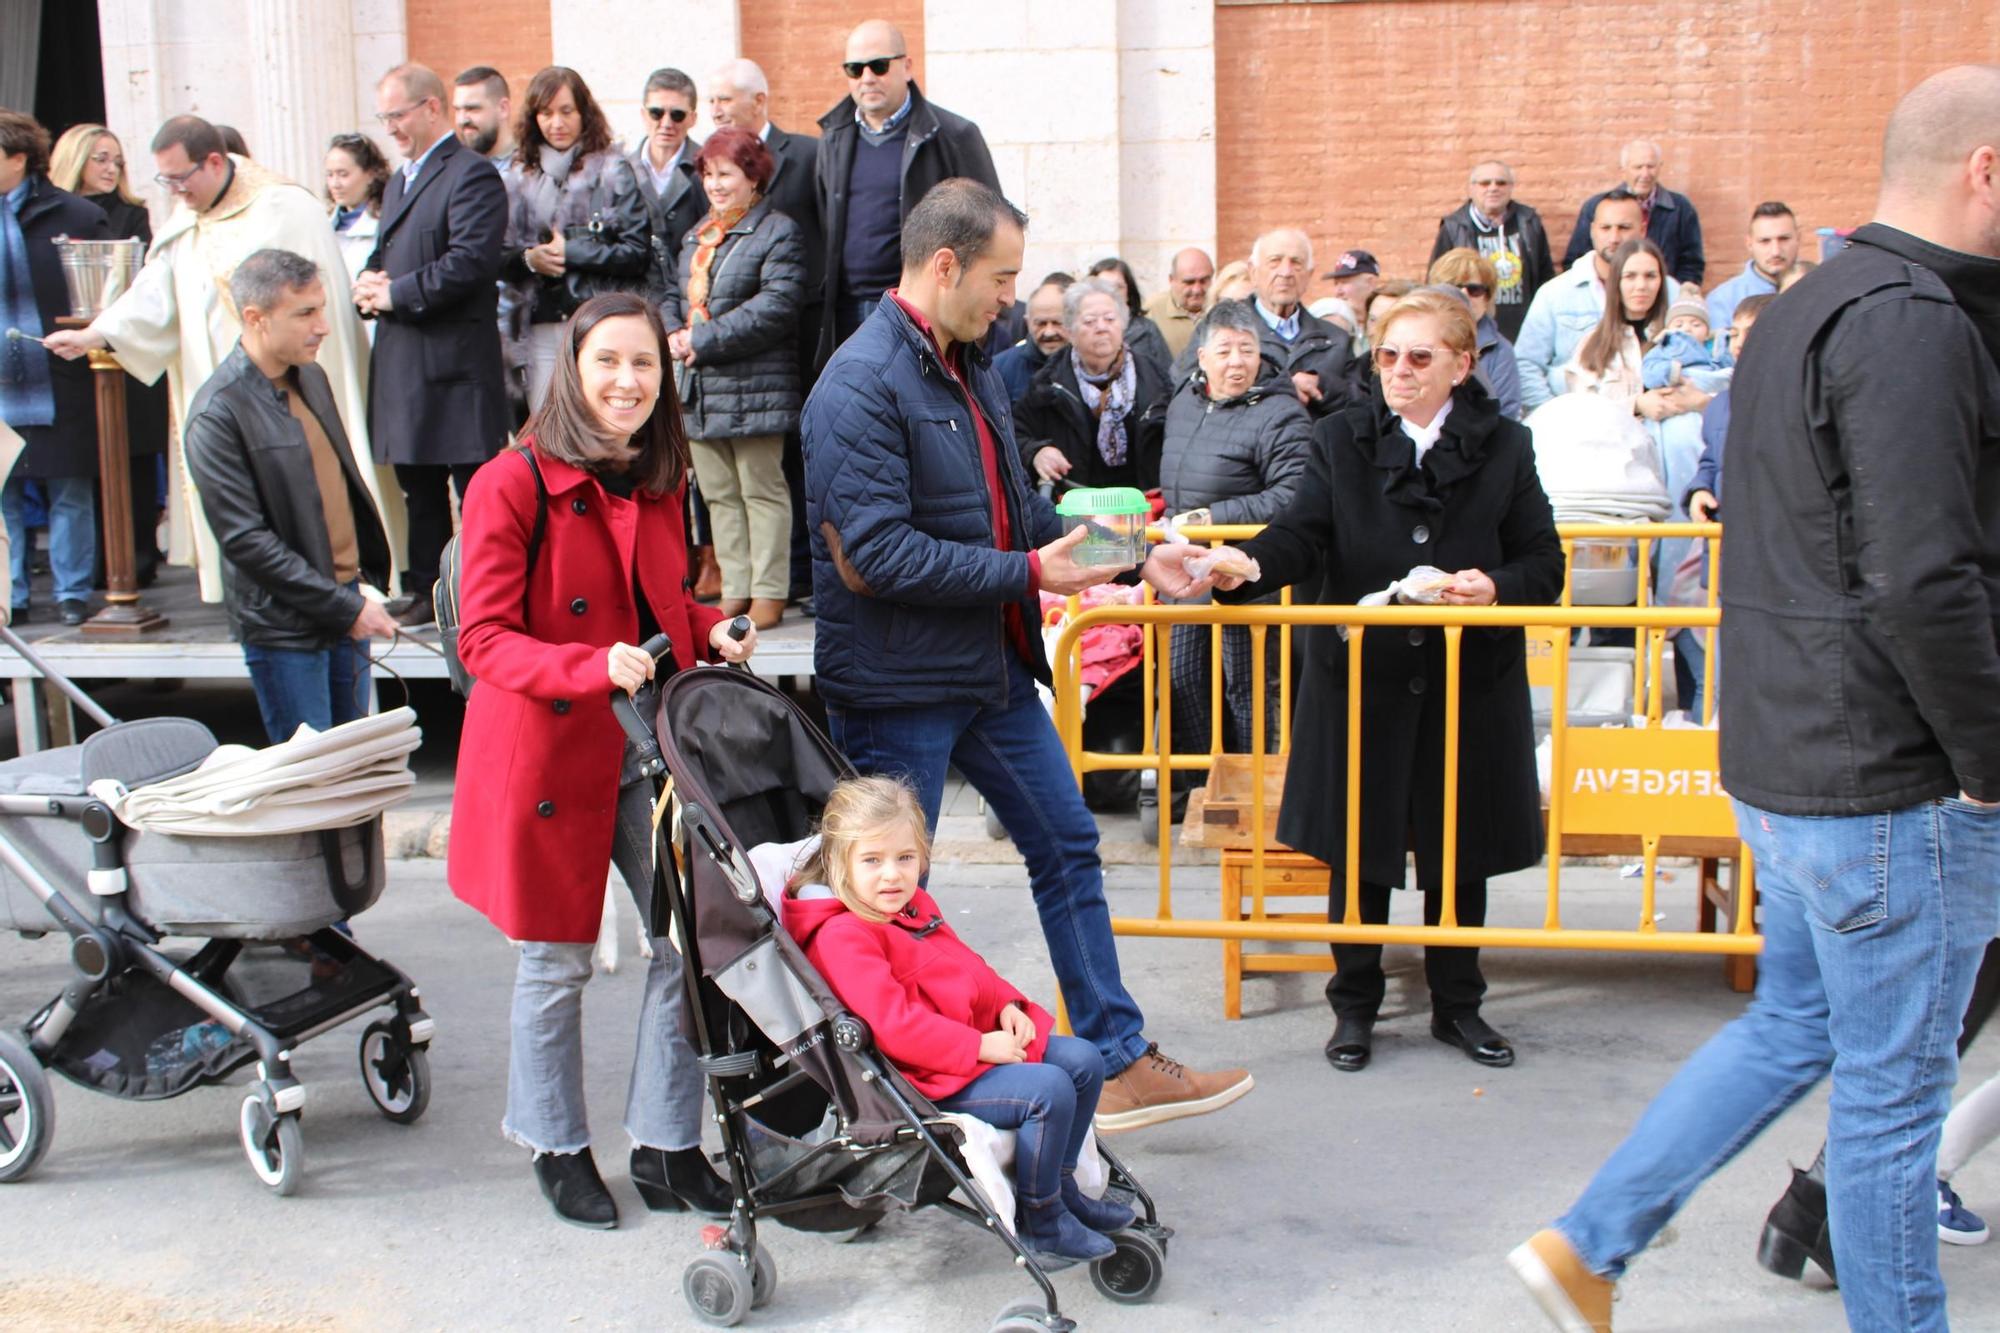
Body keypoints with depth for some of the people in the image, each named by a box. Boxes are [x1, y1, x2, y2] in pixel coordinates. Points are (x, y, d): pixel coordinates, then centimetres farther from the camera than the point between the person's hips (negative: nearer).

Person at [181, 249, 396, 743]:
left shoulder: (311, 378, 8)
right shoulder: (217, 414, -17)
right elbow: (246, 540, -19)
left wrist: (368, 583, 13)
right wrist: (345, 608, -18)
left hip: (347, 604, 7)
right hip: (285, 627, -7)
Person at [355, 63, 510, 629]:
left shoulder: (471, 175, -9)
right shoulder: (400, 180, 21)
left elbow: (471, 261, -21)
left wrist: (396, 294, -16)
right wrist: (370, 282, 2)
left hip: (453, 356, -9)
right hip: (401, 362, 9)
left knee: (475, 488, -4)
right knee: (417, 486, 13)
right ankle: (426, 591, 21)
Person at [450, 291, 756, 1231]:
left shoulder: (658, 483, 9)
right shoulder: (512, 485, -12)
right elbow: (483, 638, -15)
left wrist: (711, 631, 0)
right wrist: (594, 666, -29)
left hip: (656, 746, 6)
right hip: (550, 751, -5)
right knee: (557, 964, 8)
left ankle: (666, 1148, 21)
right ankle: (557, 1148, 30)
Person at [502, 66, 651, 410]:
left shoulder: (612, 171, 1)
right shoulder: (521, 178, 12)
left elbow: (638, 252, -6)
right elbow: (502, 256, 13)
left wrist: (570, 252, -9)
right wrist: (529, 259, -8)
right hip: (544, 327, 4)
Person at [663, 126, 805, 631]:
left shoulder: (778, 233, -7)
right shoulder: (697, 235, 19)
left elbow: (776, 307, -18)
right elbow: (675, 295, 23)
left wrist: (704, 339, -17)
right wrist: (674, 334, -1)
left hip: (754, 390, -8)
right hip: (700, 391, 8)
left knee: (762, 492, -2)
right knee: (719, 495, 10)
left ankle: (769, 593, 4)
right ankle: (735, 590, 16)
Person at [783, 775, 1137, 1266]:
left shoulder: (915, 904, 12)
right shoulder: (842, 936, -20)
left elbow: (968, 965, 23)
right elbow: (894, 1024, -27)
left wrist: (1007, 1005, 3)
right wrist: (981, 1047, -25)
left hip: (981, 1038, 10)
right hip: (930, 1077, -10)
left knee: (1085, 1060, 8)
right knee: (1049, 1091, -24)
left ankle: (1060, 1185, 24)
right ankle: (1040, 1222, -5)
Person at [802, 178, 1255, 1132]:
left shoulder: (970, 365, 11)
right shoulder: (863, 385, -19)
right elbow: (880, 554, -26)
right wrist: (1028, 572, -22)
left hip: (992, 666, 9)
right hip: (897, 685, -9)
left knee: (1067, 847, 13)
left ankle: (1122, 1064, 24)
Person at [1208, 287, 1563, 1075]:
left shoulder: (1505, 448, 4)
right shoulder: (1342, 441, 3)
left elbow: (1545, 563, 4)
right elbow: (1301, 535, -10)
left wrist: (1498, 588, -17)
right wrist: (1244, 569, -30)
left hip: (1470, 684, 1)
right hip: (1361, 678, 0)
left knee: (1460, 849, 10)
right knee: (1358, 850, 6)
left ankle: (1457, 1004, 27)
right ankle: (1354, 1006, 22)